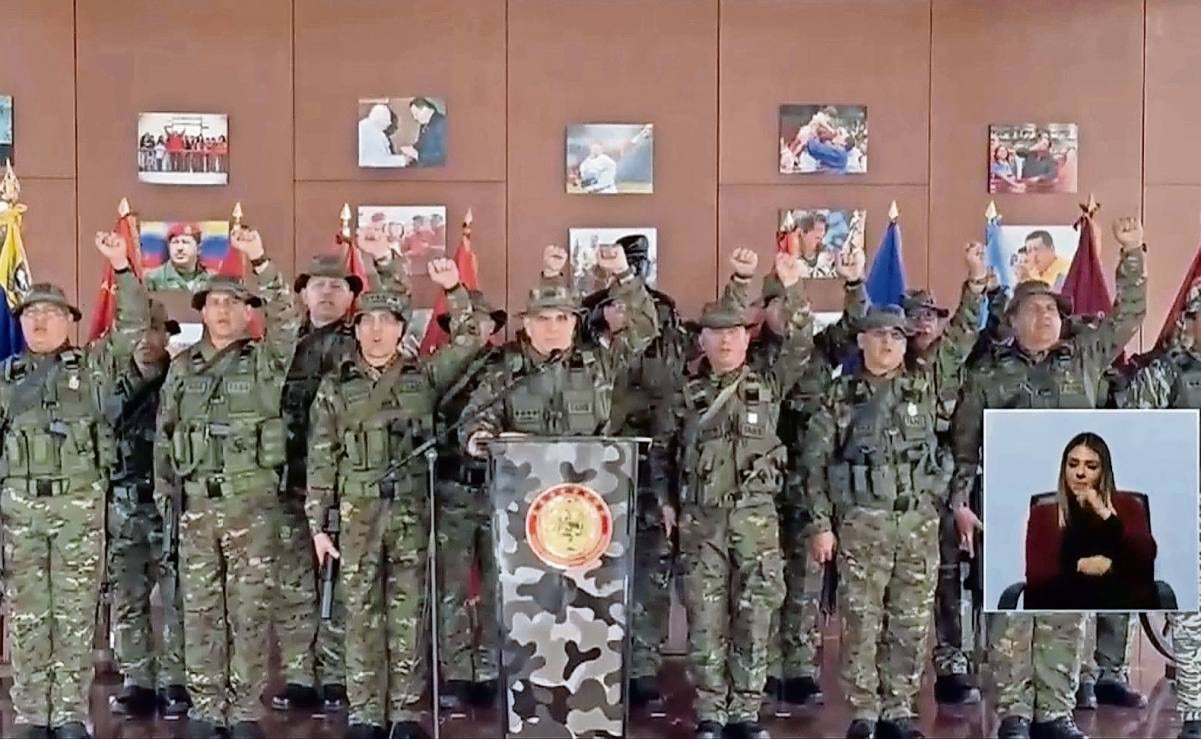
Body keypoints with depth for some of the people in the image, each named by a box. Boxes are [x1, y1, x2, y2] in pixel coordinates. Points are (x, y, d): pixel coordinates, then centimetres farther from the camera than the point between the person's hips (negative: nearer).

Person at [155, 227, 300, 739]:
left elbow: (287, 319, -16)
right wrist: (164, 491, 7)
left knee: (250, 610, 2)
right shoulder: (183, 367, 11)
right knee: (200, 610, 6)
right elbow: (164, 433, 14)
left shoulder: (265, 362, 2)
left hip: (253, 502, -3)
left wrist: (261, 263, -28)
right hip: (196, 502, 3)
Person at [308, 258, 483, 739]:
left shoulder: (423, 379, 8)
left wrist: (453, 290, -8)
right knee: (361, 616, 4)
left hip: (412, 510, 0)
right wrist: (317, 523, 0)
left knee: (408, 615, 4)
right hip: (358, 513, 0)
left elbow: (469, 342, 4)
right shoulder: (335, 388, 5)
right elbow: (320, 461, 4)